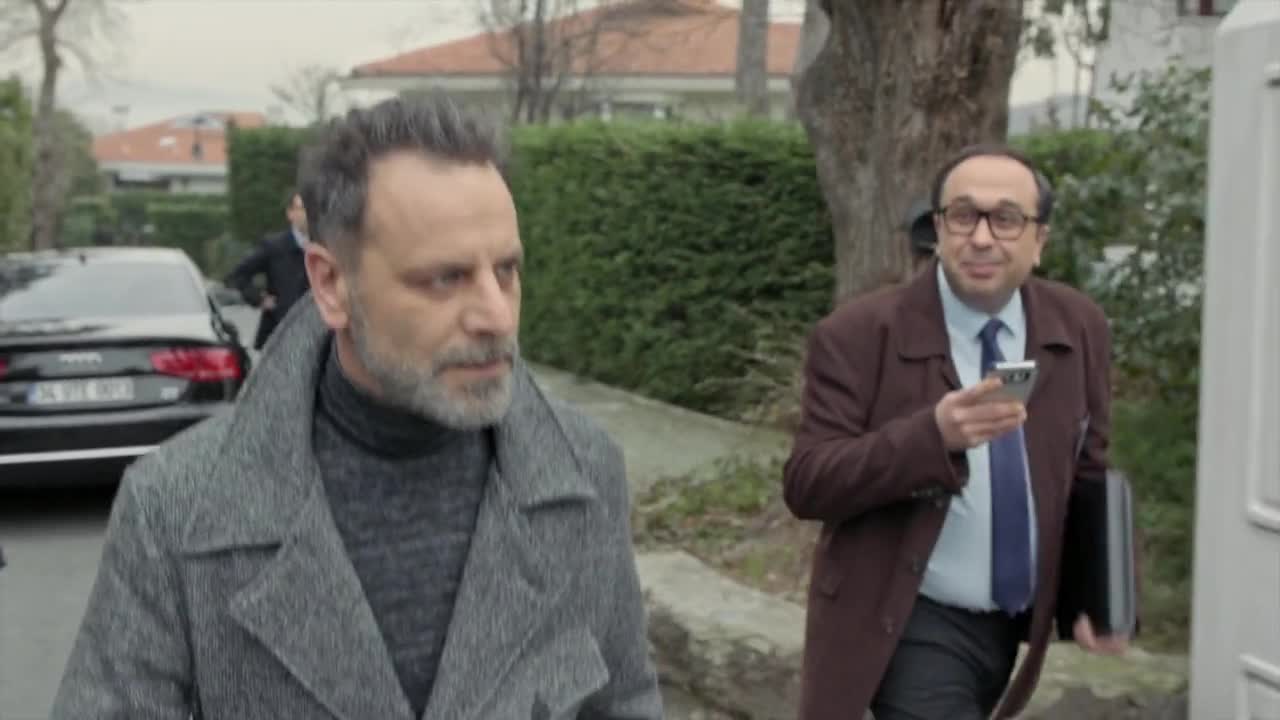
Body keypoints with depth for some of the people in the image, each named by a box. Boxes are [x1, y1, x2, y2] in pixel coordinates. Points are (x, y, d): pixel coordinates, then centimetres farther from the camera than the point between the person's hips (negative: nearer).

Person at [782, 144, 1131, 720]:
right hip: (911, 628, -5)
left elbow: (1087, 478, 9)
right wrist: (933, 435, -33)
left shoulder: (1079, 329, -1)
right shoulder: (857, 336, -15)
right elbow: (805, 485, -20)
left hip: (1014, 625, 5)